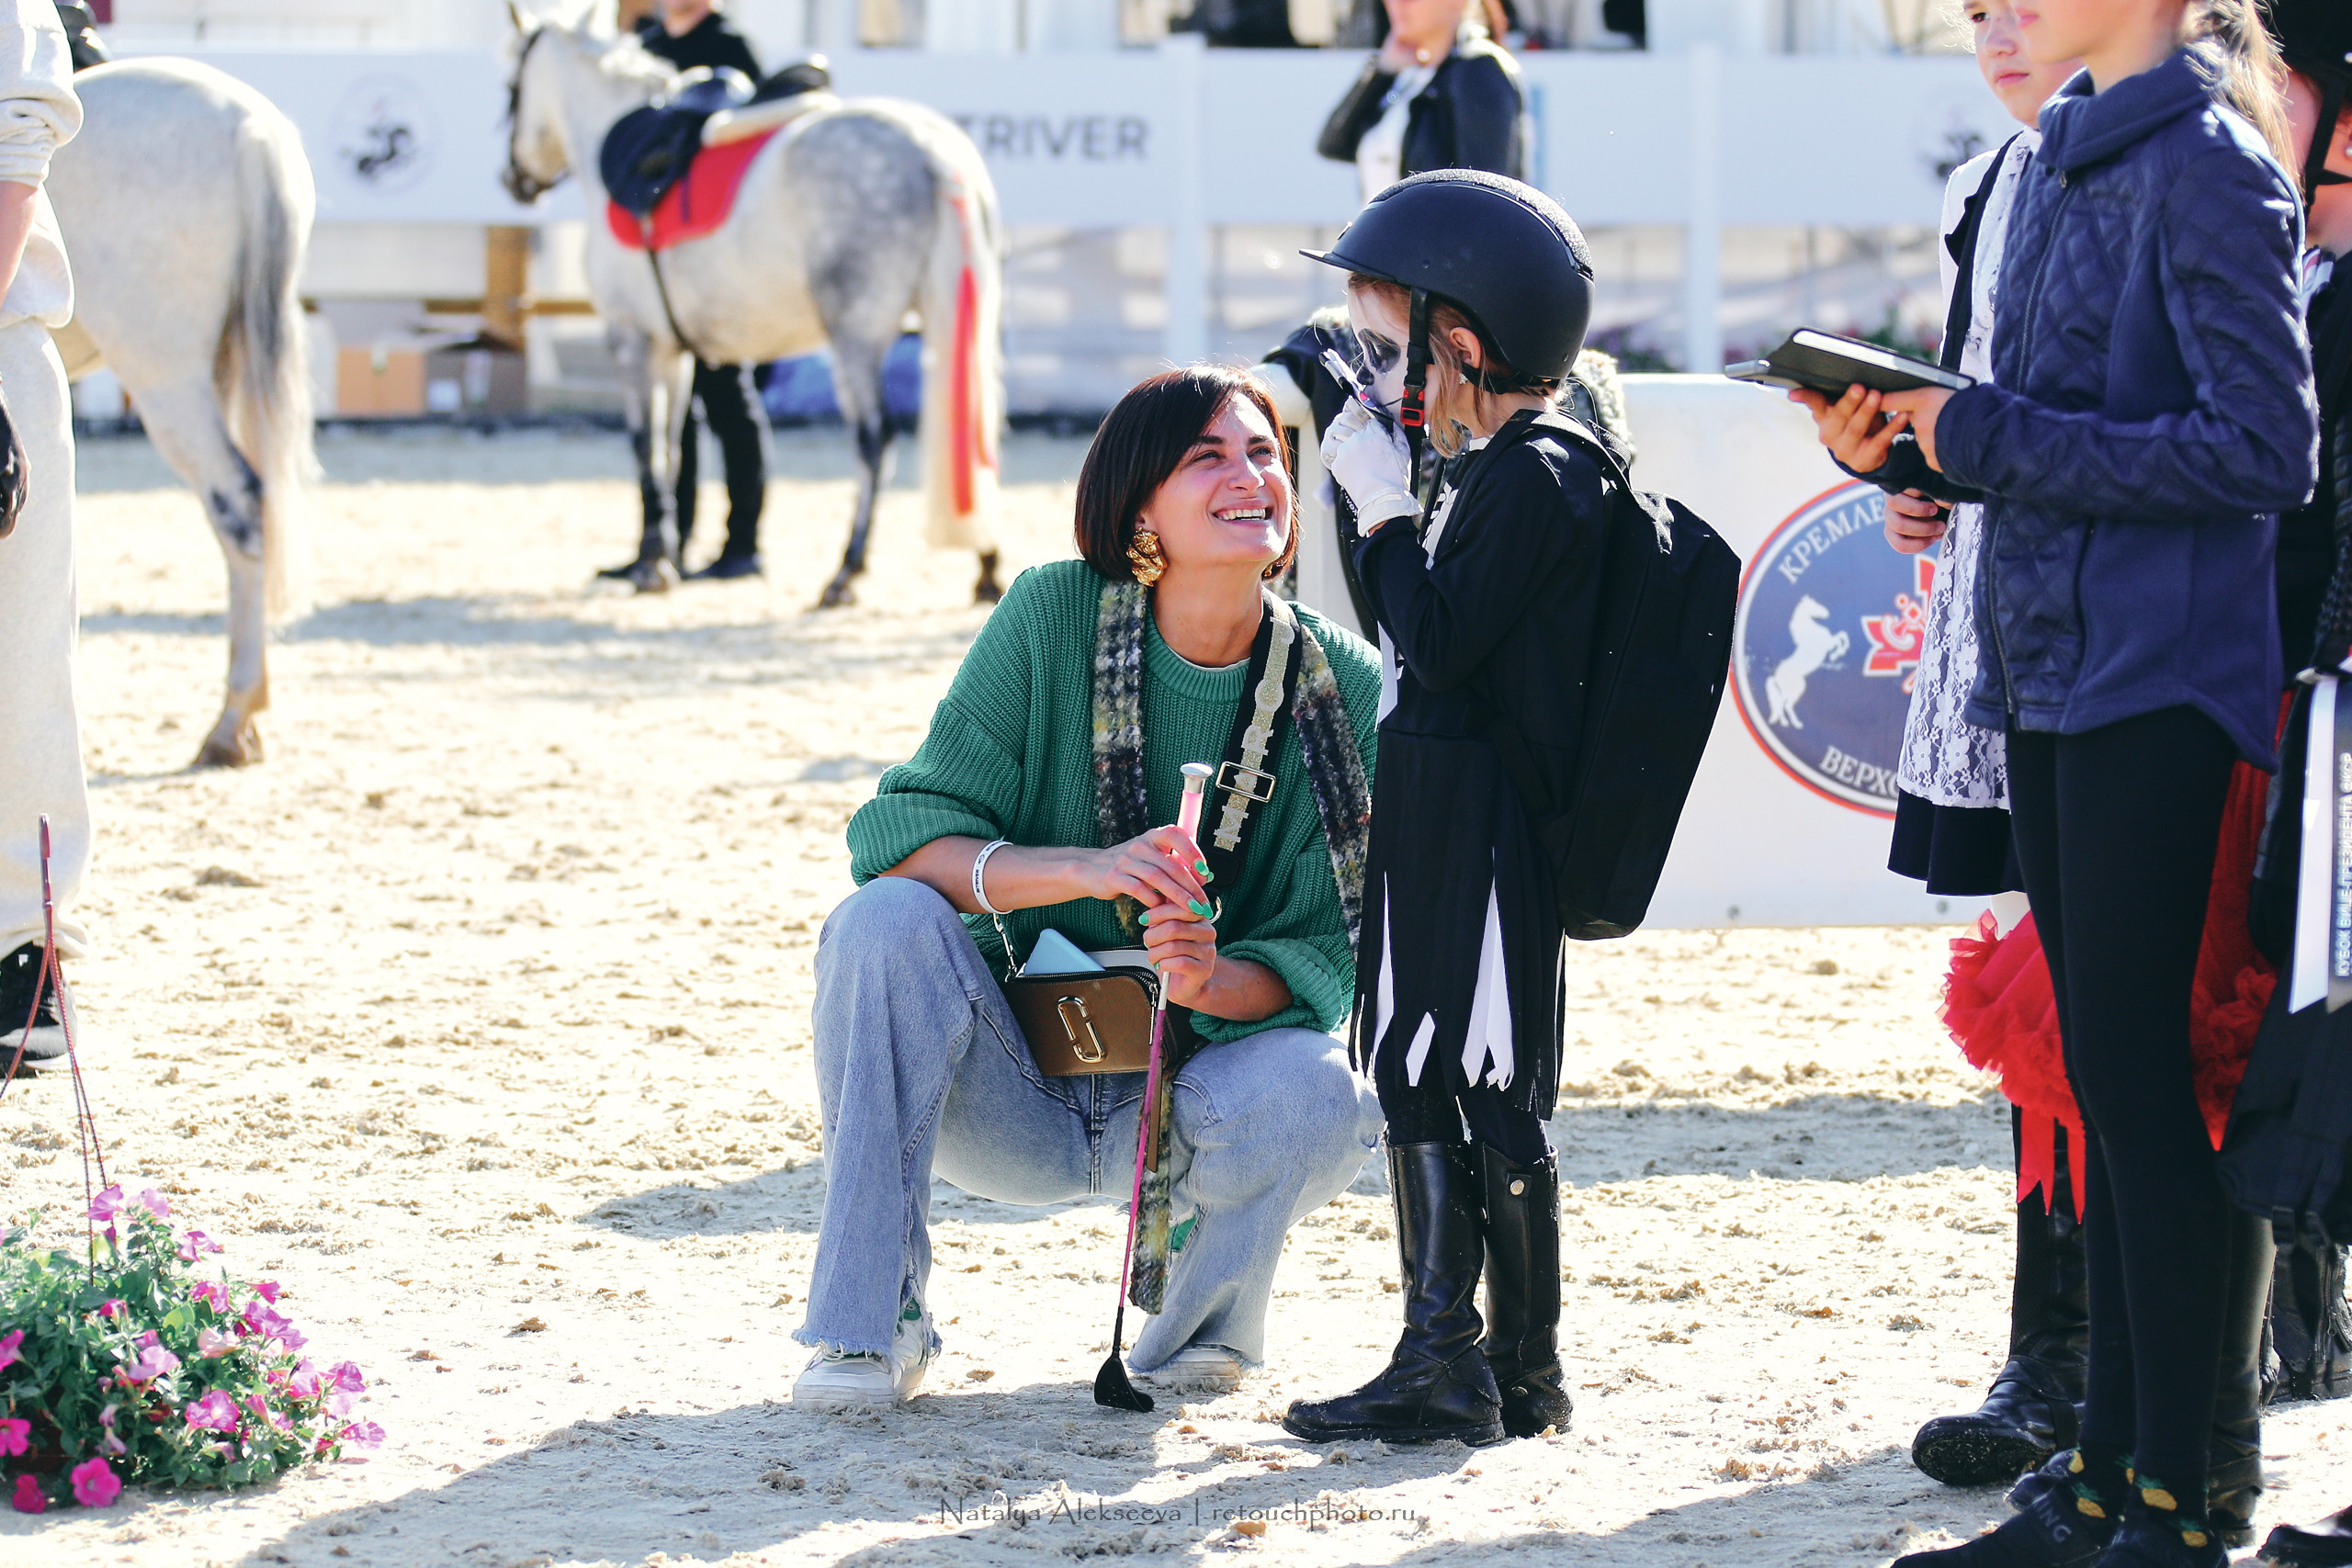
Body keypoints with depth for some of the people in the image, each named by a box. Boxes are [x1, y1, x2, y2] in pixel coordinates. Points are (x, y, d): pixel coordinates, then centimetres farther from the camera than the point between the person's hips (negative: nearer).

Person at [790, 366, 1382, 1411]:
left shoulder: (1343, 686, -8)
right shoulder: (1053, 616, -11)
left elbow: (1327, 953, -7)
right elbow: (894, 832, -15)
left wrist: (1212, 982, -31)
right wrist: (1085, 869, -32)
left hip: (1194, 1076, 1)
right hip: (1006, 1092, 0)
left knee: (1312, 1090, -32)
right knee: (886, 920, -29)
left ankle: (1202, 1318, 3)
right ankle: (871, 1325, -17)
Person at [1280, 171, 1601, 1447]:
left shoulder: (1531, 481, -15)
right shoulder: (1480, 473, 15)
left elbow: (1437, 644, -21)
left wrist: (1386, 509, -15)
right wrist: (1378, 510, 12)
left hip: (1486, 825, -10)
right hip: (1431, 814, 10)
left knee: (1489, 1094, -5)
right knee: (1418, 1073, 13)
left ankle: (1520, 1370, 0)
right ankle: (1439, 1356, 21)